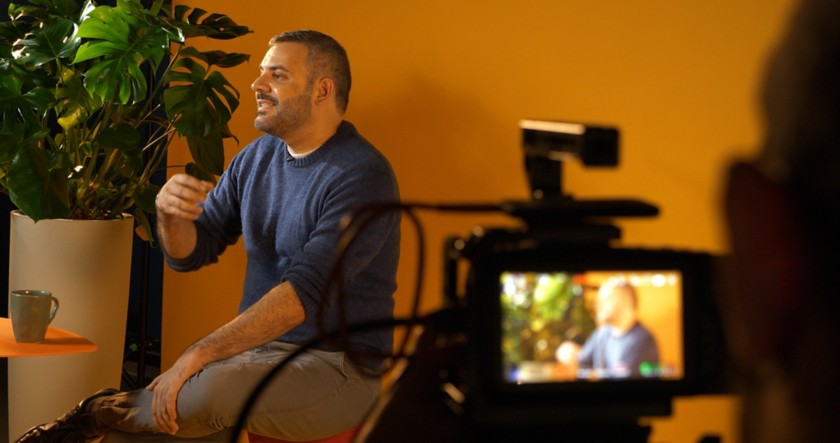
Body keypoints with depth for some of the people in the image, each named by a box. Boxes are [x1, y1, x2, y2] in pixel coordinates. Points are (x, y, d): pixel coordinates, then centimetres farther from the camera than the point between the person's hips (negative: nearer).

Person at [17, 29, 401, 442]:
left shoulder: (362, 175, -16)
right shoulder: (257, 157, 8)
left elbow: (305, 291, -25)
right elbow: (189, 253, 11)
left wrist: (200, 354, -27)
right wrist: (168, 211, -13)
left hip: (341, 365, -6)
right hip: (259, 349, 6)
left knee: (209, 392, -32)